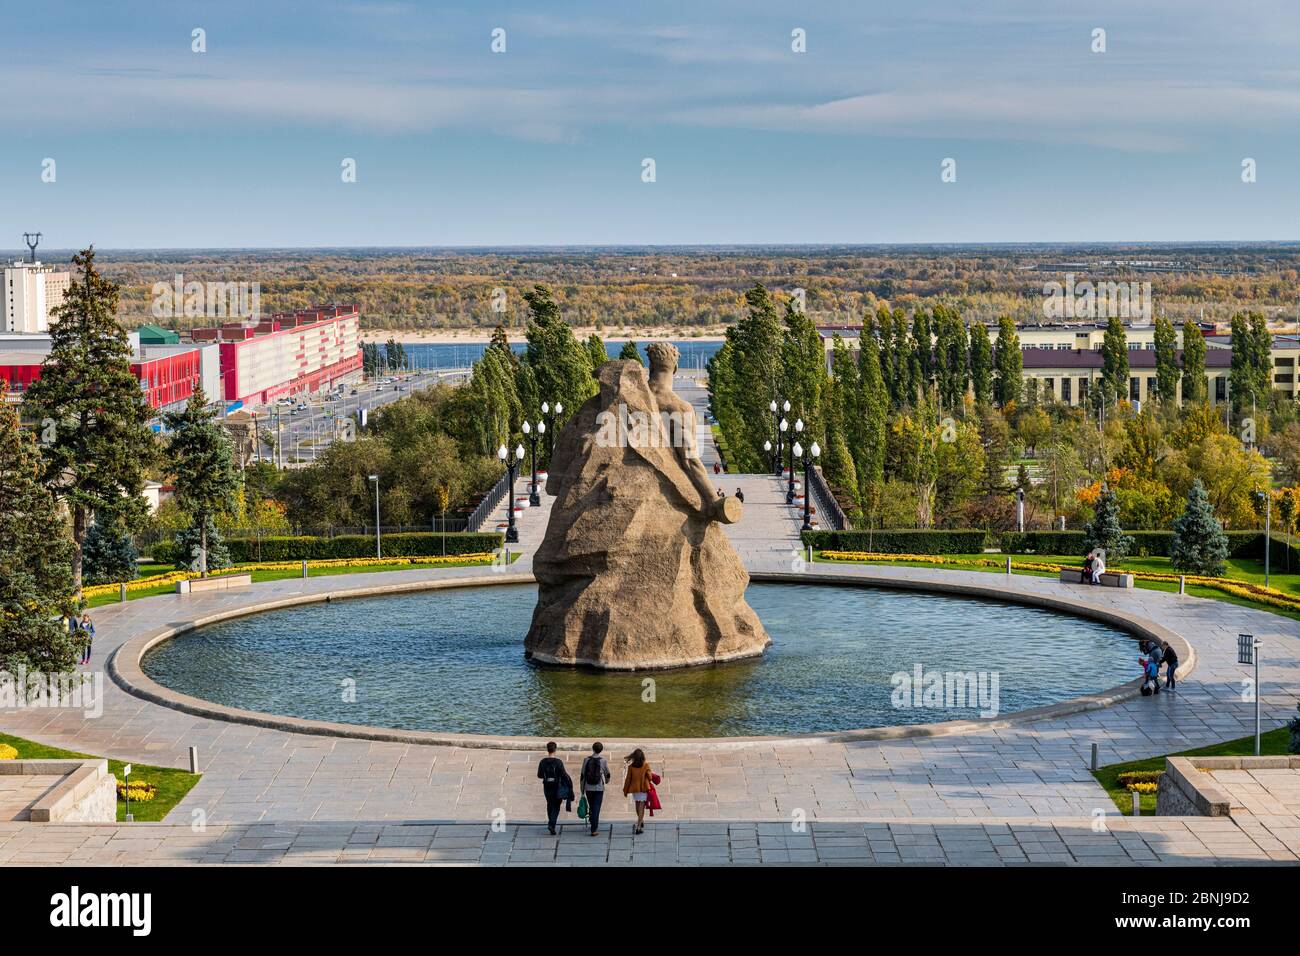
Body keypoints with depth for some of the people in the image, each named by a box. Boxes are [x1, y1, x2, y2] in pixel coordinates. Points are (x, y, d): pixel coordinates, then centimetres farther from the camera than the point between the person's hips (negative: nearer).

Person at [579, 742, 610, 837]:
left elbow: (582, 775, -1)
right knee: (596, 808, -1)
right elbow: (607, 774, 9)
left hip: (588, 788, 2)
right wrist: (607, 780, 33)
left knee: (591, 807, 20)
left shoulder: (587, 760, -2)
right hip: (599, 788, -2)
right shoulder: (603, 761, -5)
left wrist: (582, 790, 7)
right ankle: (593, 829, -7)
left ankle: (593, 824, 32)